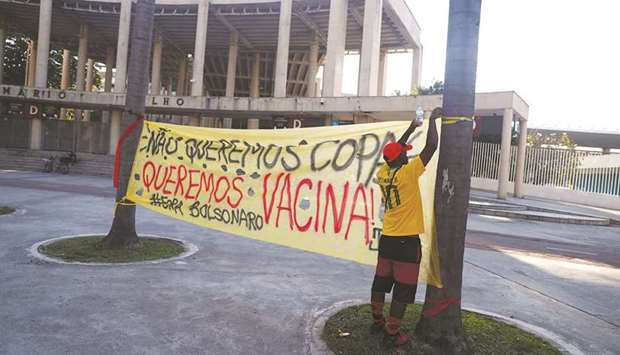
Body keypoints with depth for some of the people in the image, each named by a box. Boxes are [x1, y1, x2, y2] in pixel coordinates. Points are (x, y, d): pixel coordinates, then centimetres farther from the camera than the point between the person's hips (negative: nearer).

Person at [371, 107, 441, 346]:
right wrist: (432, 119, 0)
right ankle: (393, 333, 7)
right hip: (407, 240, -7)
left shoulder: (382, 173, 2)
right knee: (403, 288, 2)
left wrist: (411, 129, 23)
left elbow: (394, 150, 20)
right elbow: (431, 147, -12)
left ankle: (377, 321, 28)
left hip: (387, 238, 7)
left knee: (381, 281, 15)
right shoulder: (407, 173, -15)